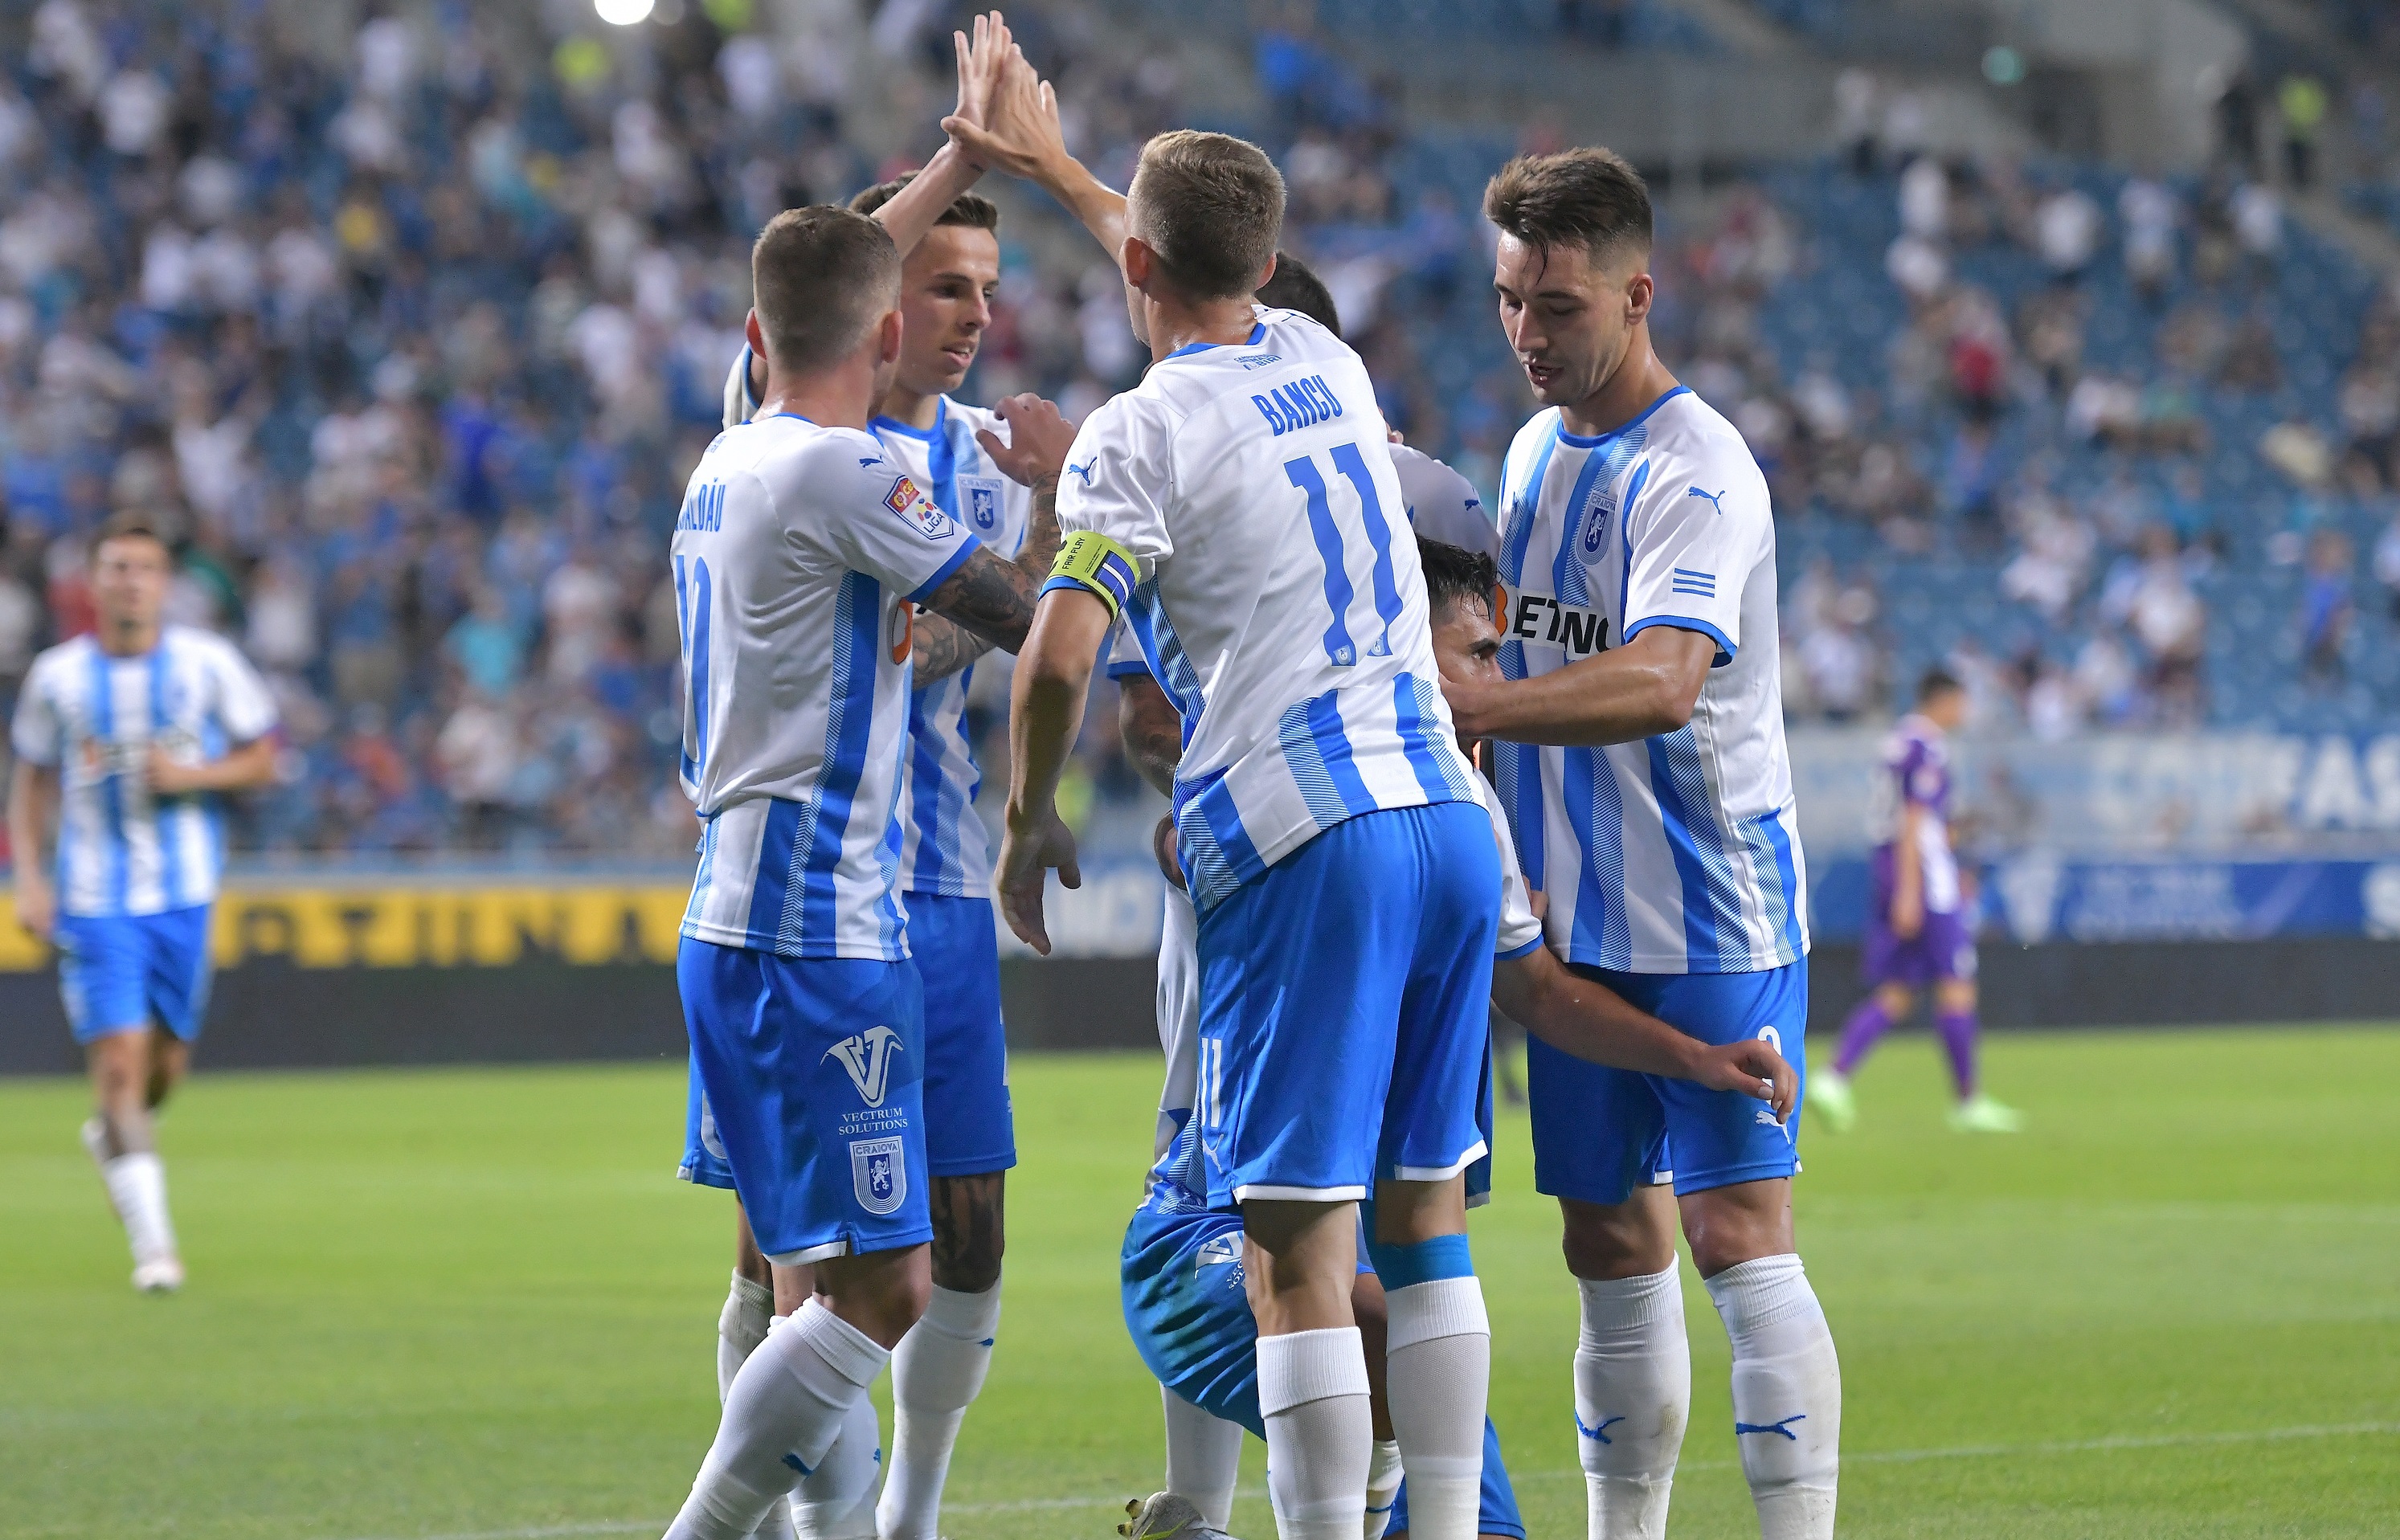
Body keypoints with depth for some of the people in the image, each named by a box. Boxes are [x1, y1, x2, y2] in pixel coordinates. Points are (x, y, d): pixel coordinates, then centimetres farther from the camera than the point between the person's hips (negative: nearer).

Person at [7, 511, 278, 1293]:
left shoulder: (207, 663, -3)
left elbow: (262, 760, 4)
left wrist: (190, 775, -14)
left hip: (184, 895, 1)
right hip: (93, 900, -1)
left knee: (167, 1061, 9)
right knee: (120, 1060, -12)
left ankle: (111, 1134, 45)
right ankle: (152, 1242, -9)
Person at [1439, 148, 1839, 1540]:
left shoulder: (1696, 472, -16)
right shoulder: (1534, 450, 11)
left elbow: (1660, 685, -32)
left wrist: (1451, 702, -39)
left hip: (1717, 915, -7)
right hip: (1582, 918, 7)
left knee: (1738, 1237, -10)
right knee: (1615, 1250, 9)